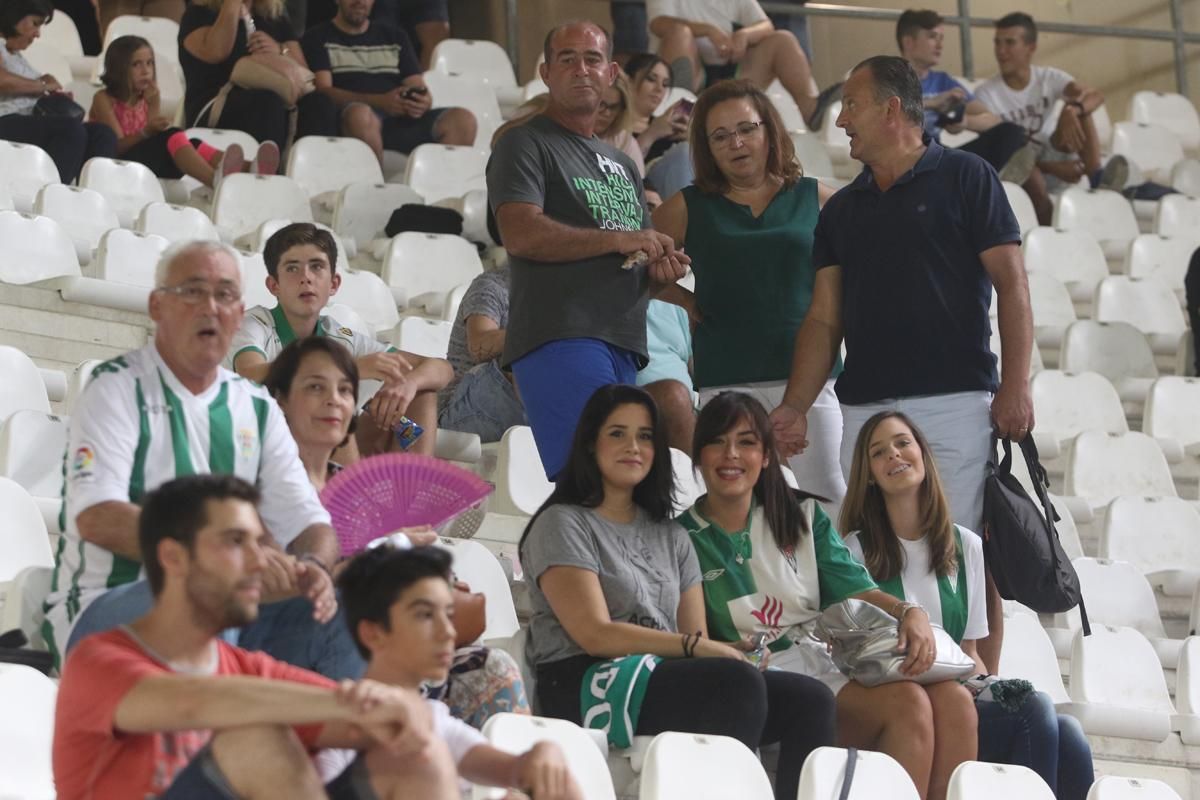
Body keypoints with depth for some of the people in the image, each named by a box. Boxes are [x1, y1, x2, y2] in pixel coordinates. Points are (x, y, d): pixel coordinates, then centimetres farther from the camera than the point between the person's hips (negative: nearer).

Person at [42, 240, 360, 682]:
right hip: (103, 609, -5)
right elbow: (96, 518, -18)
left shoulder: (257, 408, 14)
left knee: (338, 608, -17)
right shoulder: (117, 389, -4)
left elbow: (306, 521, 10)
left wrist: (312, 567, -17)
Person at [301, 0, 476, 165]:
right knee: (359, 114, -40)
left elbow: (419, 89, 16)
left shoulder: (395, 37, 26)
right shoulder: (318, 38, 14)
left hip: (402, 122, 4)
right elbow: (323, 91, -3)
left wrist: (423, 102, -11)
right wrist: (381, 102, -18)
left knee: (462, 119, -24)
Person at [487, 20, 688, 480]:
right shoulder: (526, 145, 2)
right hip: (559, 338, -8)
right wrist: (619, 239, -11)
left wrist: (660, 269, 6)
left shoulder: (622, 165, 27)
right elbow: (521, 235, -14)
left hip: (623, 346, 8)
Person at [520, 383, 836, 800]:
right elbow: (594, 634, -9)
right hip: (588, 687, -7)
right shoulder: (563, 524, 4)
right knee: (738, 682, -33)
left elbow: (698, 638, 16)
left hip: (667, 679, 7)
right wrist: (694, 646, -16)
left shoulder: (670, 535, 25)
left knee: (811, 700, -19)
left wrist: (727, 651, -8)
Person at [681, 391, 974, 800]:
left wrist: (910, 612, -13)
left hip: (827, 663, 5)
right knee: (906, 702, -29)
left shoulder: (802, 517, 20)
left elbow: (857, 590, 8)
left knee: (952, 698, -24)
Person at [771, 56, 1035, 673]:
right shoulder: (842, 209, 19)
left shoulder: (964, 178, 4)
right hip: (865, 408, 5)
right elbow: (824, 318, 15)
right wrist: (795, 407, 3)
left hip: (956, 400, -5)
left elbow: (1011, 283, -2)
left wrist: (1015, 385, -11)